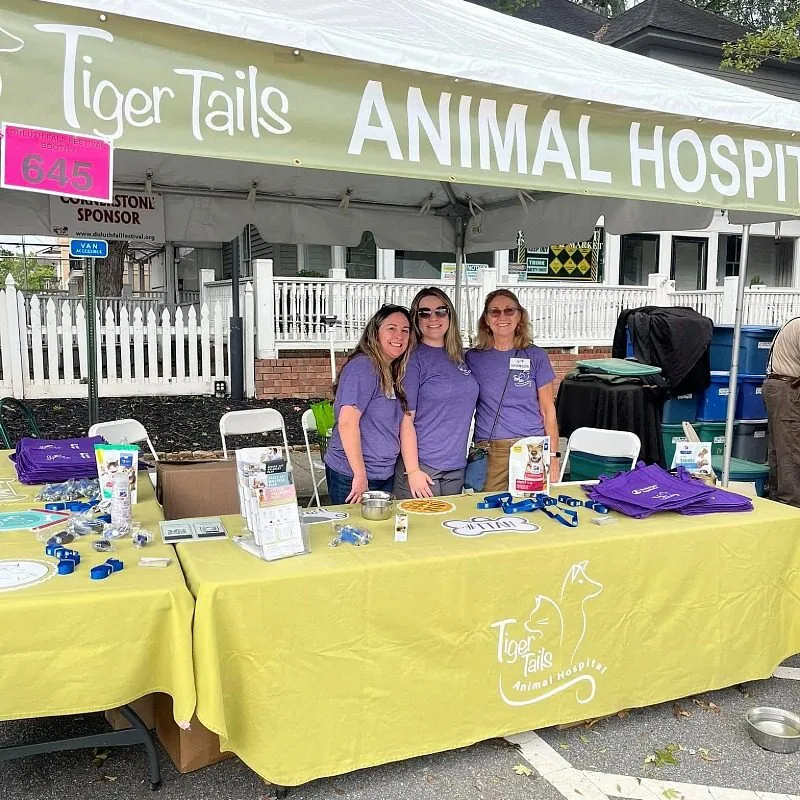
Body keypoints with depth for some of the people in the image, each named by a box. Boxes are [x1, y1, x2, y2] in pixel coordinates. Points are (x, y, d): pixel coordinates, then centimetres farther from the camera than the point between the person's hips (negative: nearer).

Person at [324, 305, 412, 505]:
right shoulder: (363, 366, -17)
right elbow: (347, 422, -25)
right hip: (352, 477, -8)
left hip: (385, 474, 9)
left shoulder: (392, 372, 10)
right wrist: (360, 475, -23)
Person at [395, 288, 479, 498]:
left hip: (457, 466, 6)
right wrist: (412, 470, -16)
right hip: (422, 466, -6)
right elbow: (406, 419, -12)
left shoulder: (460, 358, 9)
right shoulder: (413, 359, -9)